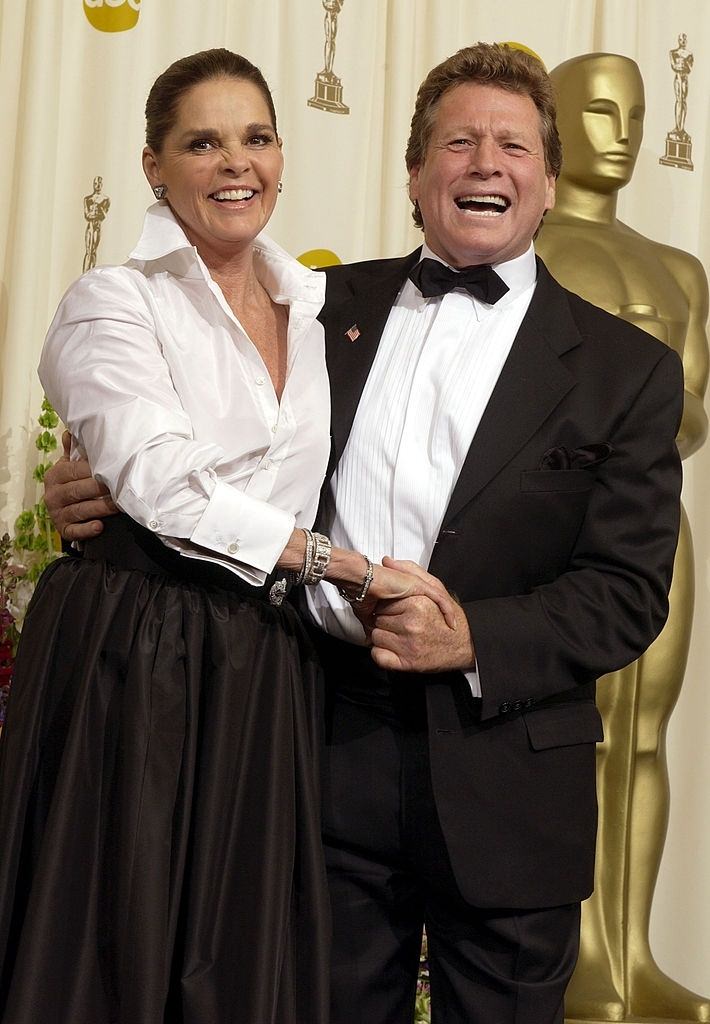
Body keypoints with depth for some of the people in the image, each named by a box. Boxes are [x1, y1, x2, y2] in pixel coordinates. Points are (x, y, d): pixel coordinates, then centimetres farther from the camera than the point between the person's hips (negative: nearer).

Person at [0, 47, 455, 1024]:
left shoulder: (320, 305, 12)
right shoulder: (114, 301, -5)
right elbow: (161, 483, -17)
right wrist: (345, 565, -16)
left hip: (267, 670, 5)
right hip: (130, 656, -5)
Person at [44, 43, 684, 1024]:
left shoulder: (626, 368, 0)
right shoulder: (332, 307, 8)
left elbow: (628, 592, -5)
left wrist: (474, 641, -19)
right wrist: (104, 493, -4)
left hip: (503, 786, -2)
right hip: (334, 750, 2)